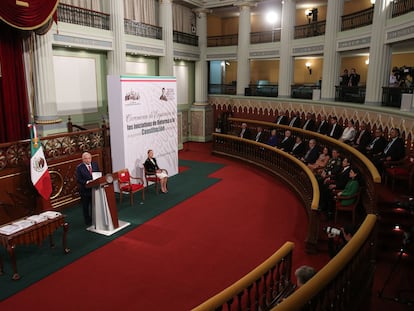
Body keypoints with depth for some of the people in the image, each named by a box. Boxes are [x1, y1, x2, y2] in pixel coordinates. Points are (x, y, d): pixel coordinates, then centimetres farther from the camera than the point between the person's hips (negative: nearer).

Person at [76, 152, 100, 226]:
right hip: (85, 190, -3)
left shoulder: (95, 165, 3)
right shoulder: (79, 167, -9)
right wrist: (86, 182, -26)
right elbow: (78, 180, -12)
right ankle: (88, 221, 25)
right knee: (86, 207, 11)